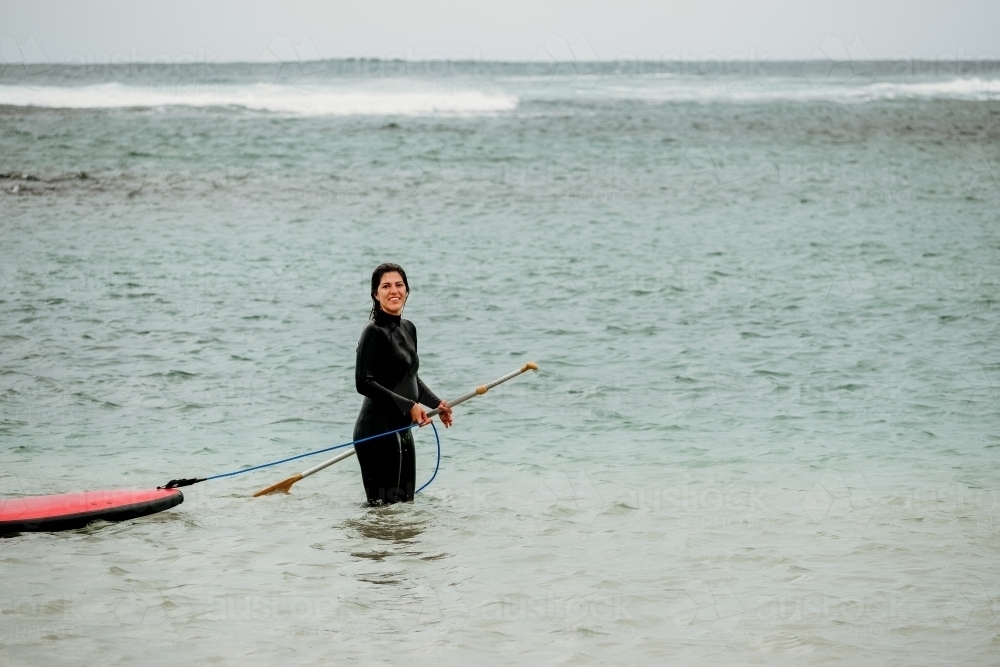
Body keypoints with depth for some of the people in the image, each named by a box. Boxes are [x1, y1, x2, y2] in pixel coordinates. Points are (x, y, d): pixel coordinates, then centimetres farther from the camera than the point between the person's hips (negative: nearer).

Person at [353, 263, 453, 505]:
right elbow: (364, 383, -20)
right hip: (377, 429, -9)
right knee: (383, 505, -11)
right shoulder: (374, 332, -12)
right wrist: (408, 405, -21)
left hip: (401, 429, 9)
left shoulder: (408, 329, 13)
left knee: (405, 501, 11)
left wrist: (437, 403, 20)